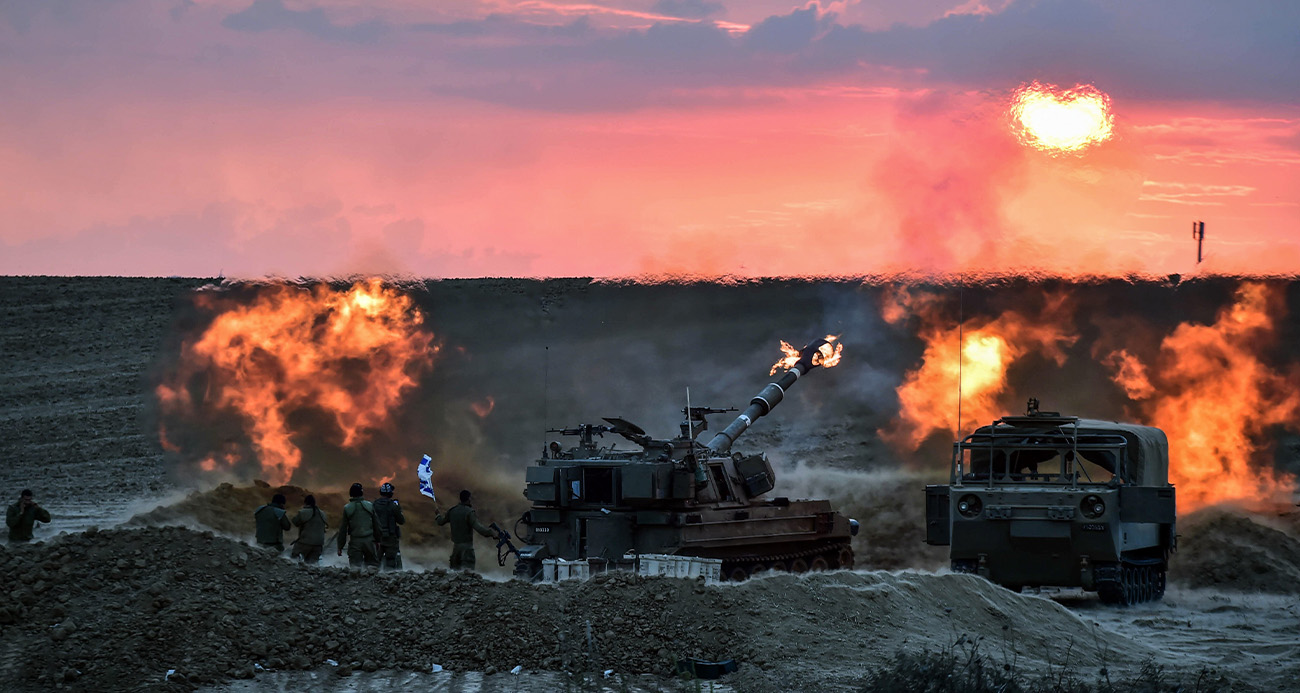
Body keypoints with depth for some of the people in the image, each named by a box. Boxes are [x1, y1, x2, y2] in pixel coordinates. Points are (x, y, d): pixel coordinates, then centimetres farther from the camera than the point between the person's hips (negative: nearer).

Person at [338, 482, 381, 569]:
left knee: (355, 567, 0)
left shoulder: (347, 508, -2)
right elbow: (377, 525, 8)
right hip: (369, 541, 1)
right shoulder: (370, 506, 2)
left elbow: (343, 529, 1)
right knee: (372, 563, 7)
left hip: (355, 542, -1)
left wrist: (340, 546, 7)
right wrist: (378, 539, 19)